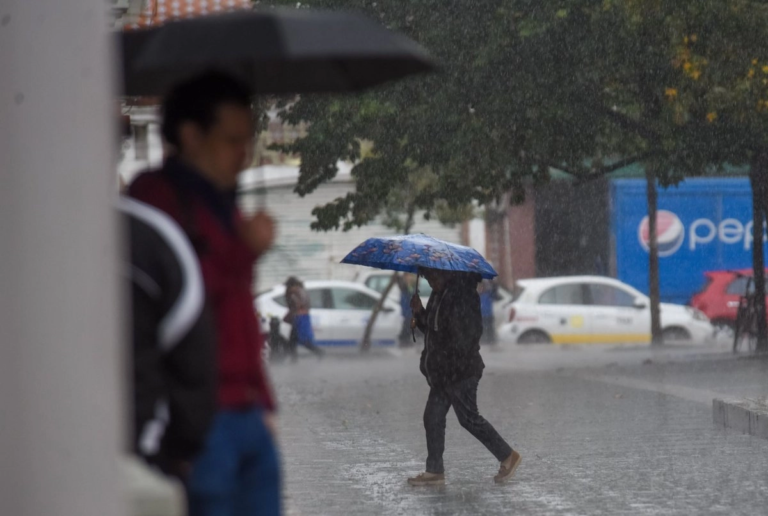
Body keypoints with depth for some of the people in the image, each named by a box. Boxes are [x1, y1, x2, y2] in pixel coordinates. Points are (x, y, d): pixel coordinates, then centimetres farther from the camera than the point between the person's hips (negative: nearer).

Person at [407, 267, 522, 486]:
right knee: (433, 418, 7)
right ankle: (434, 471, 11)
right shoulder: (438, 296, 14)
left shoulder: (462, 295, -17)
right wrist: (419, 312, 5)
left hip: (460, 371, -10)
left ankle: (507, 456, 9)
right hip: (441, 373, 10)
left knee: (469, 418, -4)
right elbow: (430, 327, 22)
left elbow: (467, 333, -22)